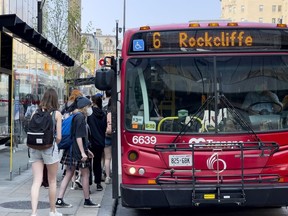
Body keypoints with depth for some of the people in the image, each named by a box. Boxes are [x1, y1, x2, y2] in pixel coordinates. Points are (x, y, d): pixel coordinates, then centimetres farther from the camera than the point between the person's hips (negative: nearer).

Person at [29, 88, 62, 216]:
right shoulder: (57, 114, -3)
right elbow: (58, 137, -6)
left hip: (34, 148, 3)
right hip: (49, 147, -3)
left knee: (36, 181, 2)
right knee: (52, 181, 12)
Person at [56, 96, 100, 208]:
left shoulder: (75, 116, 17)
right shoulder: (80, 117, -13)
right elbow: (78, 137, -19)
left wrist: (86, 150, 27)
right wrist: (83, 152, -21)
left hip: (71, 150, 9)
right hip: (78, 150, -9)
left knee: (68, 174, 8)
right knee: (85, 174, 3)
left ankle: (59, 200, 6)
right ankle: (87, 201, 12)